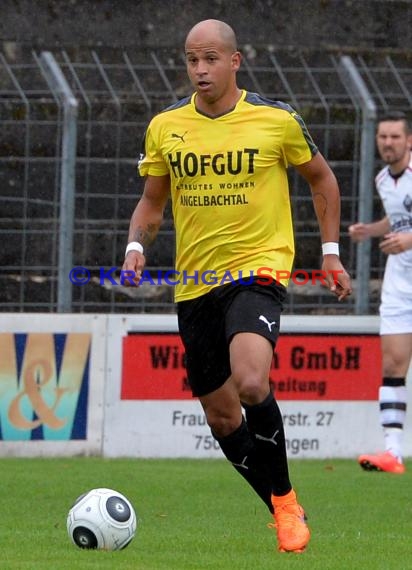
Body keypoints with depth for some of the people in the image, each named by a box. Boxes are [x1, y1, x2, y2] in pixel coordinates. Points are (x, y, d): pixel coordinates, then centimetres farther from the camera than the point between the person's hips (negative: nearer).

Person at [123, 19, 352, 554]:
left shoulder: (277, 120, -4)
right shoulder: (165, 126, 3)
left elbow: (321, 178, 12)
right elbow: (152, 200, 16)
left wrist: (331, 251, 9)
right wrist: (136, 246, -3)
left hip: (257, 269, -5)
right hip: (194, 284, 5)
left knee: (250, 385, -29)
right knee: (221, 416, 8)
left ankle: (286, 501, -9)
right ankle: (285, 511, 26)